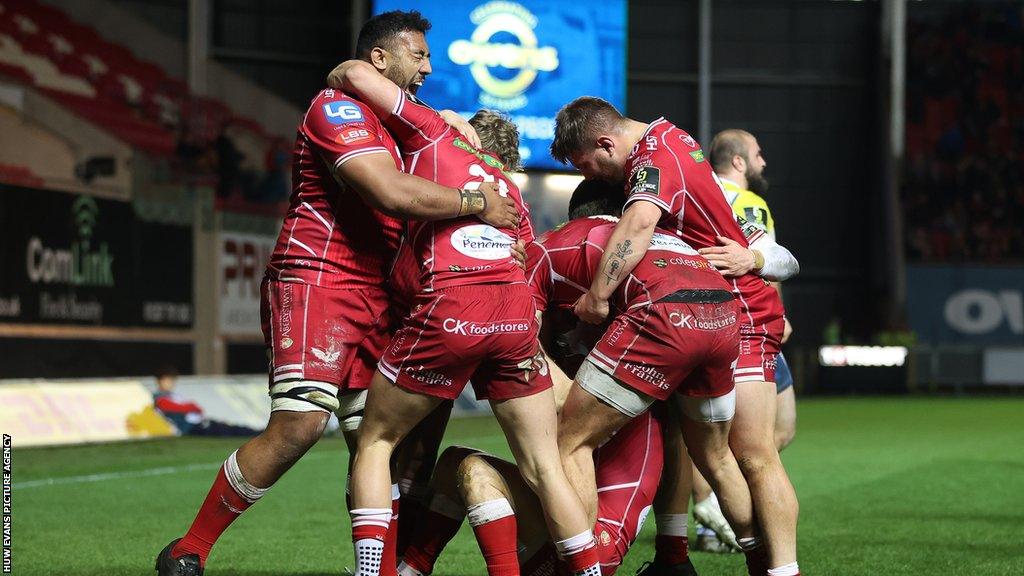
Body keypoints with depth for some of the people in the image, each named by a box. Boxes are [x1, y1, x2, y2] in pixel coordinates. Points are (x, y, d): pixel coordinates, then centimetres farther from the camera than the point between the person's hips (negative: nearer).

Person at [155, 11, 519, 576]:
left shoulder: (388, 123, 22)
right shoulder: (338, 108, -9)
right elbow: (392, 194, -23)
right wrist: (475, 203, -14)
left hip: (372, 293, 10)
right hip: (315, 280, -10)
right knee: (298, 425, -19)